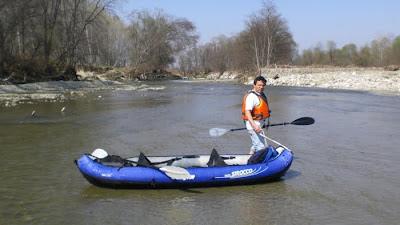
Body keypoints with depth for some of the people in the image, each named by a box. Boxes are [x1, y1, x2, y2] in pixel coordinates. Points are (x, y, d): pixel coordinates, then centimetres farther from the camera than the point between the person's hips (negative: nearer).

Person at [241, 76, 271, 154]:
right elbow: (247, 111, -28)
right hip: (253, 125, -10)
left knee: (255, 146, 21)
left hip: (259, 124, 10)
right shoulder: (251, 96, -19)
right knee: (261, 147, -12)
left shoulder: (261, 94, 13)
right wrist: (254, 125, -39)